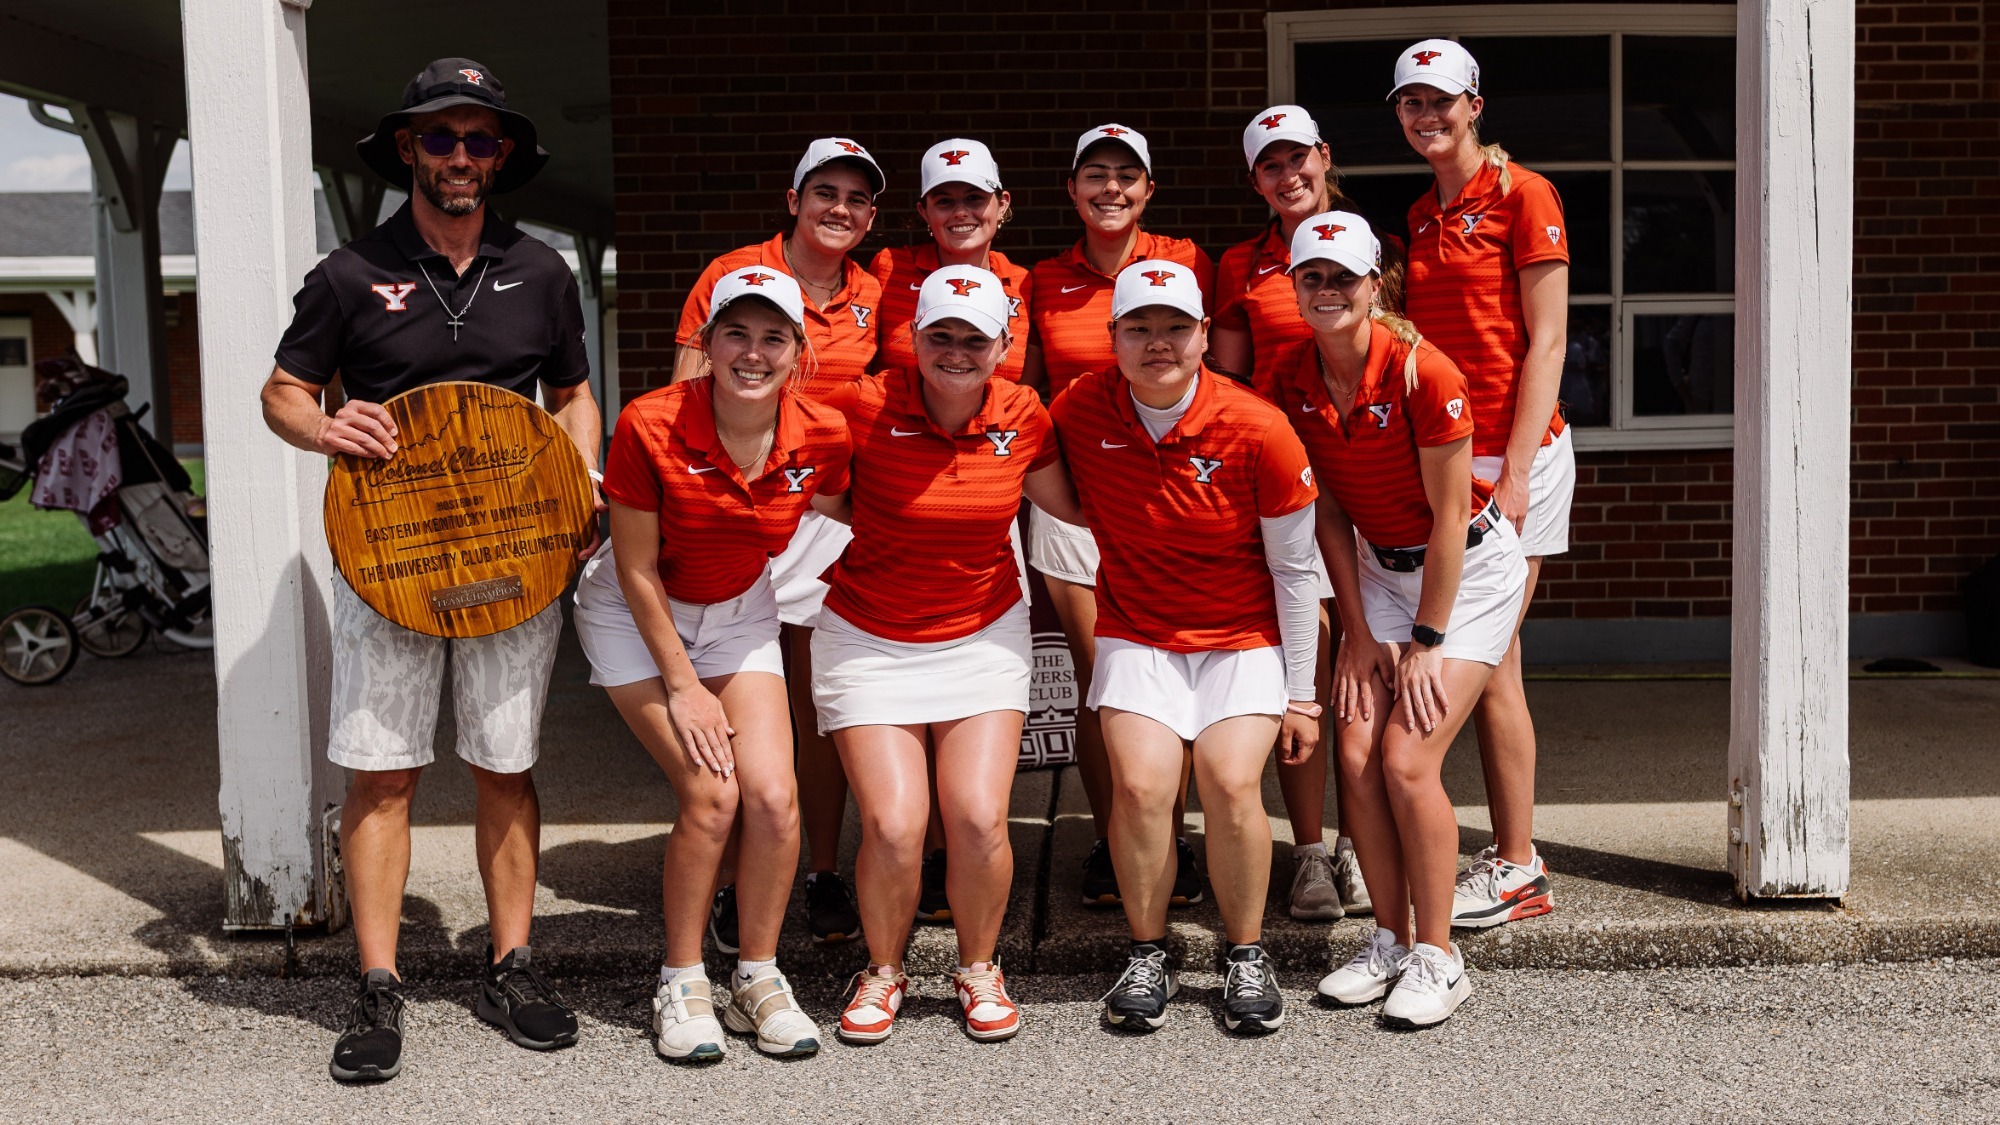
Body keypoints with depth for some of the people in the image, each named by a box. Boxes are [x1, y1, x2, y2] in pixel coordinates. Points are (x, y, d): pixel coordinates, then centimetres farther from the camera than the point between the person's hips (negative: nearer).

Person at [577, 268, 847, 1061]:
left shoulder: (822, 436, -18)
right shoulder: (650, 426, -26)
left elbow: (839, 517, 6)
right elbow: (637, 571, -17)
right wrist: (682, 685, -14)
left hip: (740, 614, 3)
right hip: (638, 617, -3)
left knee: (773, 794, -11)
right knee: (710, 792, -15)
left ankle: (757, 978, 10)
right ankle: (681, 985, 5)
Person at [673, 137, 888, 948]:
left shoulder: (871, 297, 9)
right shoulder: (731, 274, 0)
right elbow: (685, 394, 0)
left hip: (830, 510, 2)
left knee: (822, 706, 4)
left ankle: (824, 876, 16)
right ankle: (730, 882, 11)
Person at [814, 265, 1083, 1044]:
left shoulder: (1022, 417, -5)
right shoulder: (865, 409, -14)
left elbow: (1076, 506, 10)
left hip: (982, 637, 2)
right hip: (869, 641, -1)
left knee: (979, 818, -12)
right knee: (893, 825, -12)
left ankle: (979, 970, 17)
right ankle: (883, 972, 17)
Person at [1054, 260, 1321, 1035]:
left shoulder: (1257, 430, -14)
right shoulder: (1079, 412, -10)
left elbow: (1293, 571, -5)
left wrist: (1301, 693, -2)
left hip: (1243, 638, -1)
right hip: (1135, 634, 1)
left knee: (1231, 782, -19)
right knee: (1140, 784, -18)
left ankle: (1247, 957, 4)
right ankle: (1147, 954, 5)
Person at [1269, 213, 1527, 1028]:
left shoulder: (1423, 373, -24)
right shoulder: (1293, 379, -7)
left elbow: (1448, 517, -19)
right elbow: (1330, 514, 0)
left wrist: (1427, 644, -15)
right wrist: (1358, 633, -3)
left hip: (1470, 568, -5)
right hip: (1379, 569, 5)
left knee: (1408, 757, -14)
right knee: (1356, 754, -6)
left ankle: (1438, 957, 1)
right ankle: (1390, 941, 11)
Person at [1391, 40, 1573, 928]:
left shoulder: (1521, 196, -5)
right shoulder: (1420, 216, 16)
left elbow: (1546, 341, -10)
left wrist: (1513, 473, -16)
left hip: (1509, 453, -7)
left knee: (1487, 663, -5)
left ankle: (1517, 869, 5)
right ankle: (1511, 857, 17)